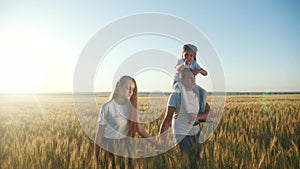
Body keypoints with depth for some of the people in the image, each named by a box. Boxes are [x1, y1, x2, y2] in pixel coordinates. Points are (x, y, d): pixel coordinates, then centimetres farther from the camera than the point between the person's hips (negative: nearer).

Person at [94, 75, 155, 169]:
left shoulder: (131, 107, 2)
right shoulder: (107, 107, -13)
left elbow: (139, 128, 5)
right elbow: (100, 133, -10)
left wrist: (154, 142, 2)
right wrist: (96, 157, -9)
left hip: (125, 146, 4)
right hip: (109, 147, -4)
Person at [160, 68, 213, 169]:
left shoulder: (197, 93, 8)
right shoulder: (176, 94, -10)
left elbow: (210, 114, 4)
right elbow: (168, 118, -13)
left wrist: (197, 117, -16)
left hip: (196, 133, 6)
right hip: (182, 135, -6)